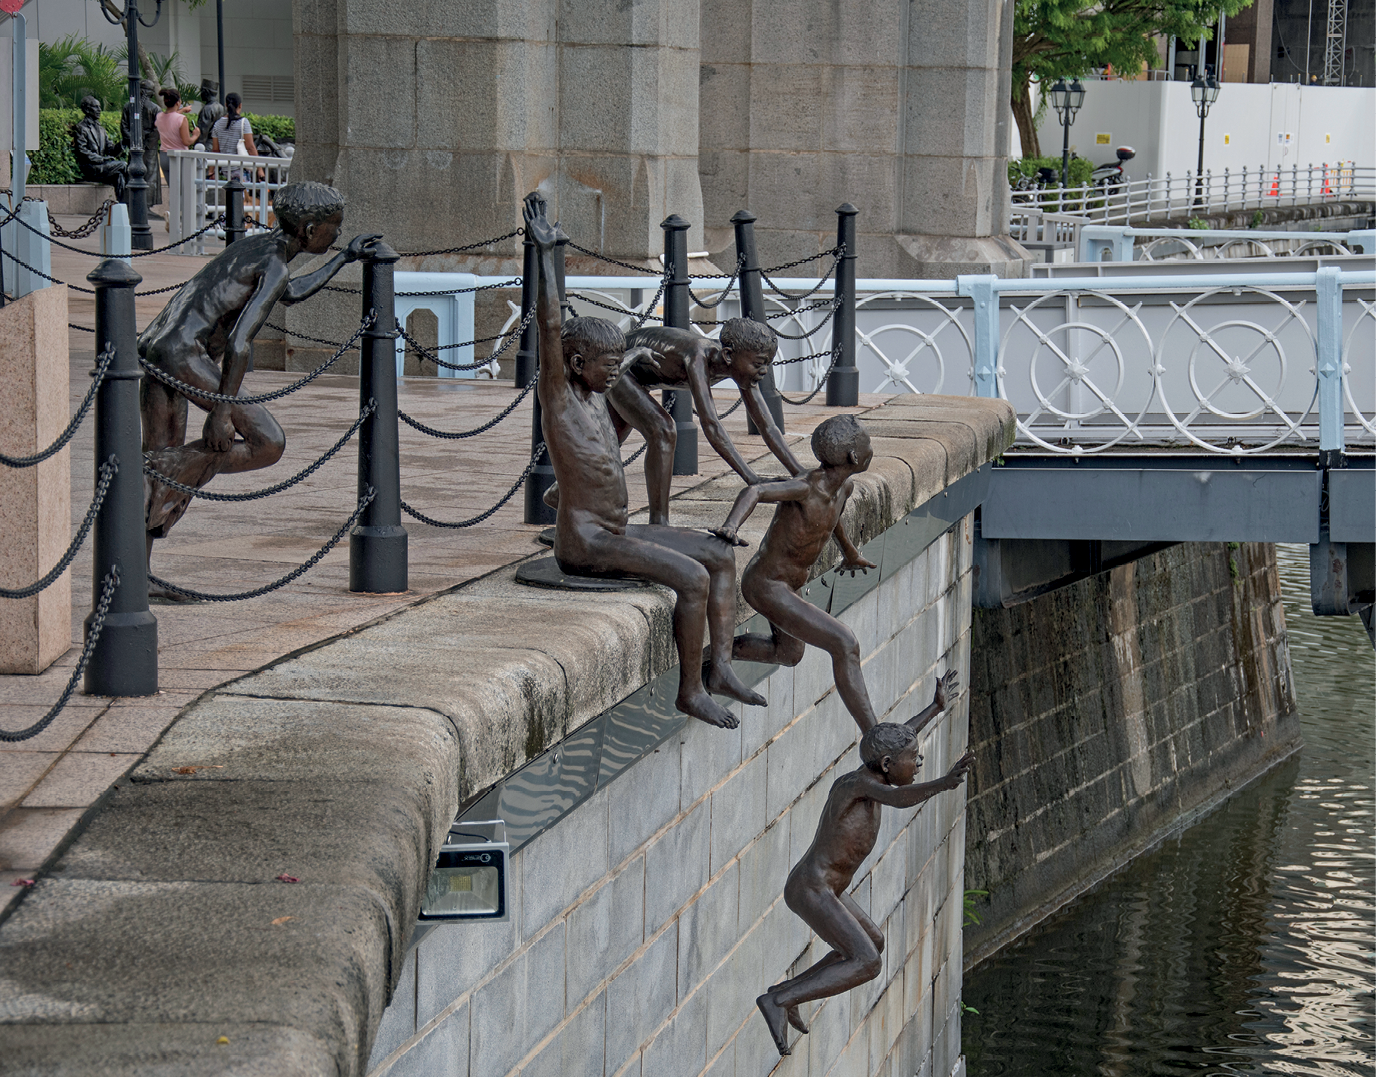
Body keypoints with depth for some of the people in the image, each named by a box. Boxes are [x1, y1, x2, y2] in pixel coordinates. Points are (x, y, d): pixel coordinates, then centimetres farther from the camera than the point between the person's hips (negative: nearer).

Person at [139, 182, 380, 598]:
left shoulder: (257, 246, 20)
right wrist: (221, 413, -18)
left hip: (154, 345, 9)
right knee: (268, 444, -3)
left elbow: (290, 294, 42)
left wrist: (344, 258, 47)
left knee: (165, 454, 14)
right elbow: (239, 343, -18)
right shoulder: (274, 267, -9)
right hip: (184, 351, -9)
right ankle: (159, 483, -6)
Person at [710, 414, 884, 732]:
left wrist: (850, 552, 41)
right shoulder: (807, 487, -29)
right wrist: (731, 526, -64)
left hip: (789, 581, 11)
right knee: (845, 645, -22)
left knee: (789, 653, 34)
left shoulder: (845, 485, -1)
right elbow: (755, 491, -44)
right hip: (766, 586, -11)